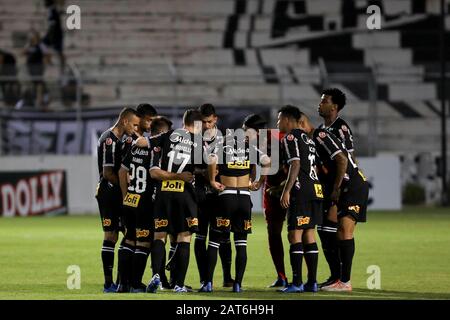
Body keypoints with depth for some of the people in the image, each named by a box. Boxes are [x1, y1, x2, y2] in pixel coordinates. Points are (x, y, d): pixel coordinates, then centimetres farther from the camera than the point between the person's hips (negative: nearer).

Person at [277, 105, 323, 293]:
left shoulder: (290, 138, -5)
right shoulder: (307, 138, 21)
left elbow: (295, 165, -16)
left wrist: (286, 191, -18)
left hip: (301, 192, -9)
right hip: (315, 189, 9)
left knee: (295, 235, -7)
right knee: (309, 235, 11)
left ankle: (297, 283, -11)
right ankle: (312, 282, 10)